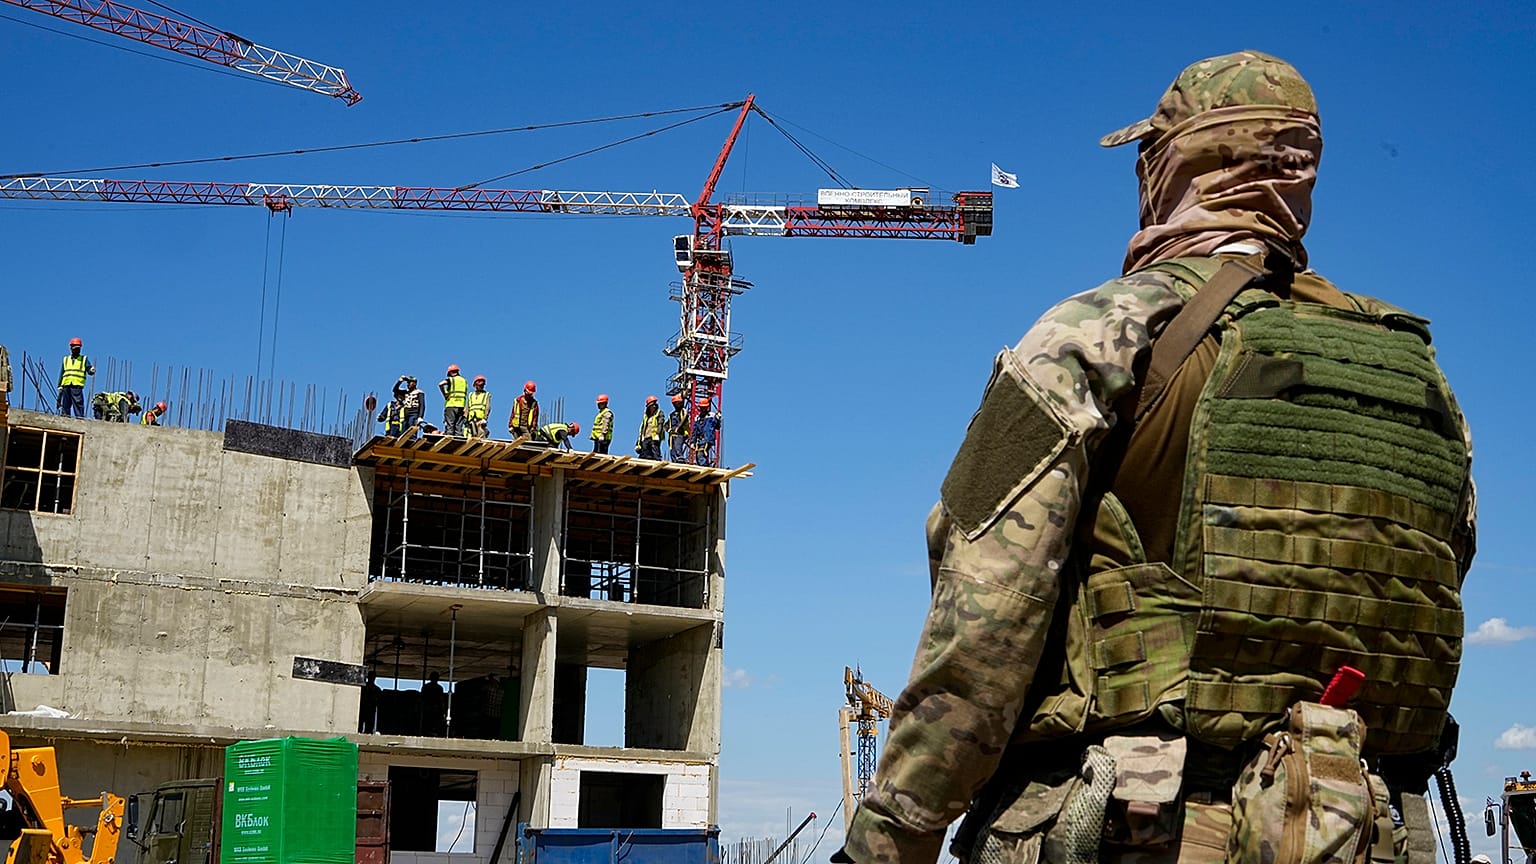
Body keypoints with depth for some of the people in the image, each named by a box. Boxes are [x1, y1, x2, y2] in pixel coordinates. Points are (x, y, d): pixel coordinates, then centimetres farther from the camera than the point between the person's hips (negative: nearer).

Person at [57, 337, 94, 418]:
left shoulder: (84, 359, 14)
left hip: (77, 385, -3)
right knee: (65, 404, 2)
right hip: (66, 385, 3)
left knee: (78, 403, -12)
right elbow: (61, 374, 20)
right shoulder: (65, 359, 22)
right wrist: (60, 386, 12)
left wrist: (92, 371, -21)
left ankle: (80, 417, -16)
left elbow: (89, 370, 4)